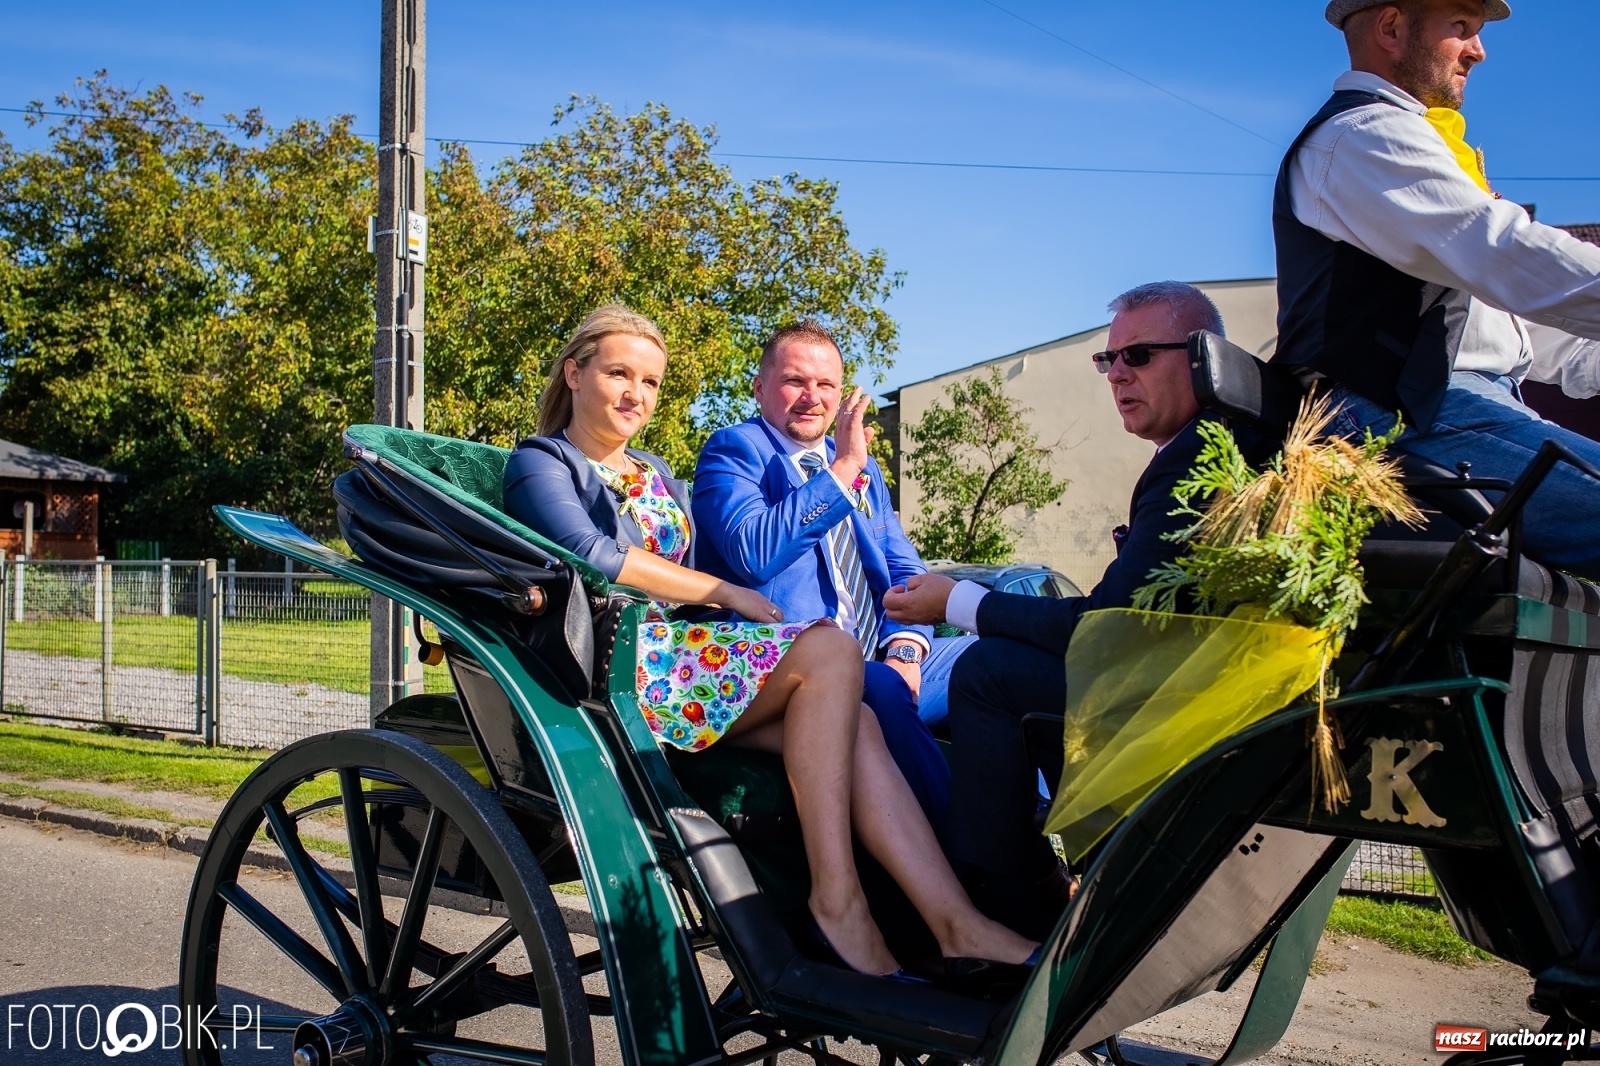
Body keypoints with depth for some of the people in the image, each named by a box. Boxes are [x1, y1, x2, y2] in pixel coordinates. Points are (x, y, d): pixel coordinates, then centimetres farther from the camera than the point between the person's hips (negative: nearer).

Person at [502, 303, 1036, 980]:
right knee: (829, 652, -24)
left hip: (681, 649, 7)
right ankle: (835, 898, -23)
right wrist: (726, 593, -11)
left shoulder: (656, 477, 28)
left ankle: (956, 923, -27)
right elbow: (591, 554, -14)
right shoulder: (541, 462, 6)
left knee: (853, 720, -19)